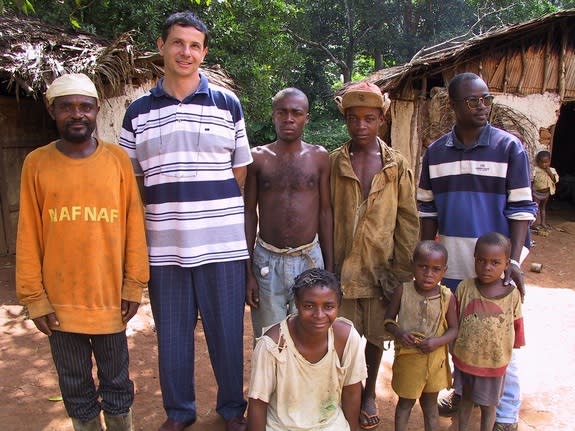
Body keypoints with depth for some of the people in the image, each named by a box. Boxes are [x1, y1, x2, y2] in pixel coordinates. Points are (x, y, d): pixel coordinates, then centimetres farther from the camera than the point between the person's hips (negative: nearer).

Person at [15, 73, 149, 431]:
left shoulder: (118, 158, -3)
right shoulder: (37, 163, -2)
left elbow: (134, 225, -1)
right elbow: (28, 235, -1)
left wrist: (134, 285, -2)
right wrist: (34, 297, -2)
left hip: (110, 297, 0)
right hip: (59, 302, 1)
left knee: (117, 381, 16)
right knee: (75, 385, 16)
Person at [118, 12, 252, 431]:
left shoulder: (227, 103, 4)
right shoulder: (138, 112, 7)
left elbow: (241, 175, 8)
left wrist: (242, 233, 6)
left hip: (222, 244, -1)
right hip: (164, 245, 2)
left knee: (227, 332, 10)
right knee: (172, 334, 13)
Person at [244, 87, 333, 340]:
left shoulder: (319, 157, 2)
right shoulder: (258, 158, 0)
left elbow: (325, 212, 5)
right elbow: (249, 214, 2)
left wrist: (330, 268, 3)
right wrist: (247, 271, -1)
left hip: (309, 260, 1)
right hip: (267, 261, 0)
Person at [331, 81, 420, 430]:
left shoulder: (398, 165, 0)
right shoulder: (334, 162, -1)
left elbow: (408, 219, 1)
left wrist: (404, 269, -4)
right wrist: (327, 264, -4)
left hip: (381, 266, 1)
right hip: (342, 266, 0)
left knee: (375, 335, 14)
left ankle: (369, 395, 35)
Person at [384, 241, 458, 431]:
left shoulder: (447, 297, -12)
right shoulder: (402, 291, -13)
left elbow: (453, 329, -4)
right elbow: (388, 320, -4)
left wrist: (437, 341, -21)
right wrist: (398, 333, -23)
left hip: (434, 359, 1)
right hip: (407, 358, -1)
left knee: (430, 405, 21)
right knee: (405, 403, 19)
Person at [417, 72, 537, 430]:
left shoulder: (509, 147, -5)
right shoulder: (436, 151, 4)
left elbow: (522, 208, -7)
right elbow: (428, 209, 8)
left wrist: (514, 260, -16)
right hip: (451, 261, 4)